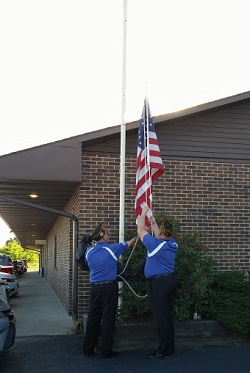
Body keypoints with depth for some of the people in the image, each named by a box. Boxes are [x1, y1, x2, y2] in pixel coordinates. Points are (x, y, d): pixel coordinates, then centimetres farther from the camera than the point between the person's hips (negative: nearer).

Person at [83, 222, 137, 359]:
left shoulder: (89, 251, 4)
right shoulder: (112, 249, -9)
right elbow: (130, 243, 6)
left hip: (94, 287, 5)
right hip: (109, 287, -5)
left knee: (93, 318, 12)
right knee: (108, 319, 2)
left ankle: (88, 349, 19)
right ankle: (106, 351, 8)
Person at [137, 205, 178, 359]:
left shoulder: (155, 244, -16)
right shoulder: (173, 243, 4)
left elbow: (141, 230, -2)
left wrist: (143, 213, 12)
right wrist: (153, 222, 35)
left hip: (159, 283, -8)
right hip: (171, 280, 8)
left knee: (161, 317, -2)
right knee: (169, 316, 14)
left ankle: (163, 350, 5)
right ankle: (170, 347, 24)